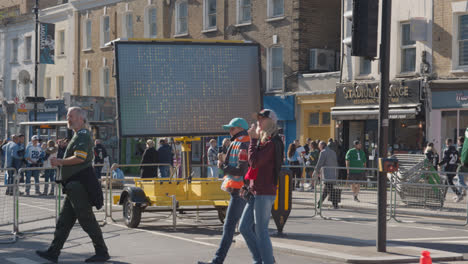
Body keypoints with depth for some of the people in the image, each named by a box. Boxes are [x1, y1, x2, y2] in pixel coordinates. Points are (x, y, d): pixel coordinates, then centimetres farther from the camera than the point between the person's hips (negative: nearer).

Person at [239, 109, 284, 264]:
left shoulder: (271, 142, -13)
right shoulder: (262, 141, 18)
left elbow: (254, 162, -22)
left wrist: (253, 140, -14)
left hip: (265, 193, -10)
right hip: (256, 192, 10)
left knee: (261, 231, -5)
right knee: (244, 227, 10)